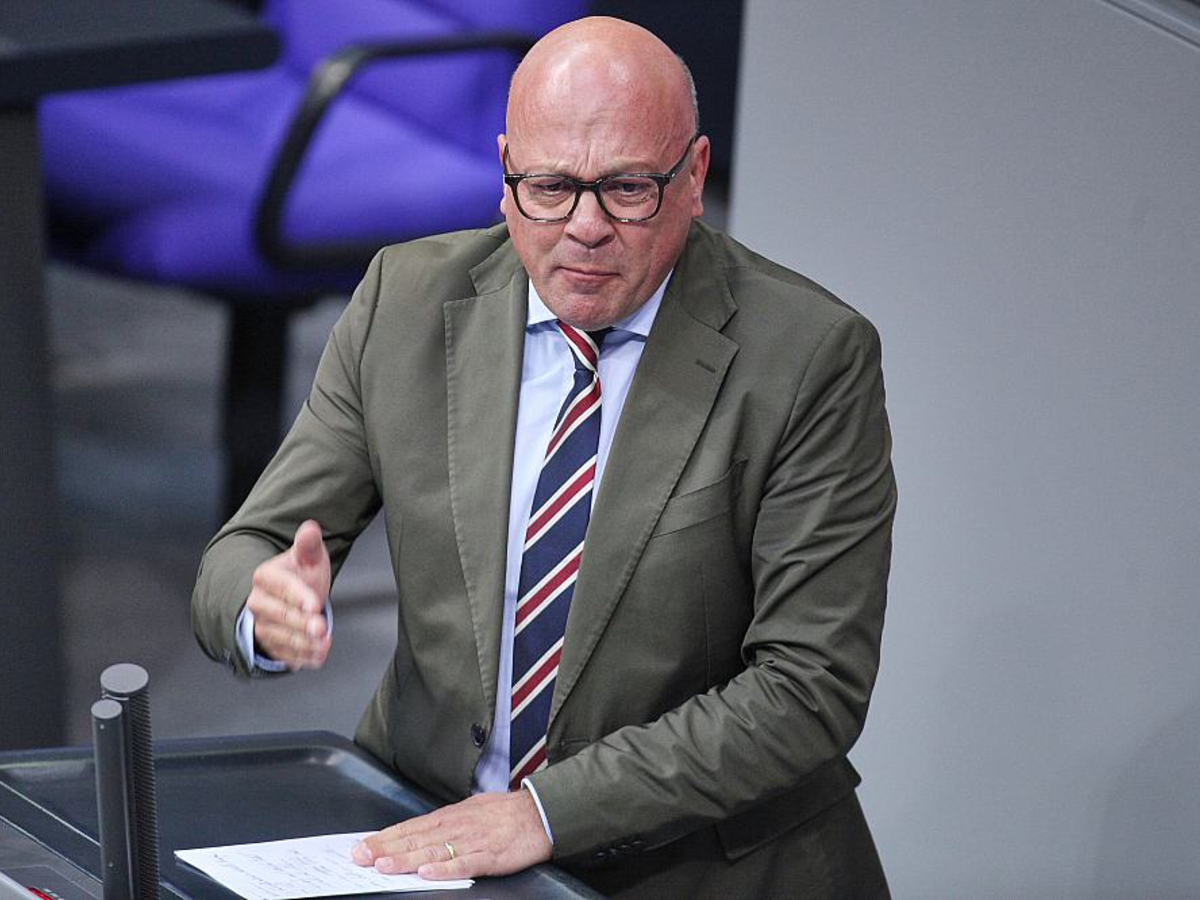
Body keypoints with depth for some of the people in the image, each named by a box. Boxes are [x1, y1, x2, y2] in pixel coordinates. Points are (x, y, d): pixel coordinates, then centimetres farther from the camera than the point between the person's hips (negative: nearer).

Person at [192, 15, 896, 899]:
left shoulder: (812, 356, -8)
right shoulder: (407, 302, 3)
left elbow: (811, 686, -10)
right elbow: (241, 555, 6)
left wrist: (548, 810, -17)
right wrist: (267, 602, -19)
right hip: (430, 828, 2)